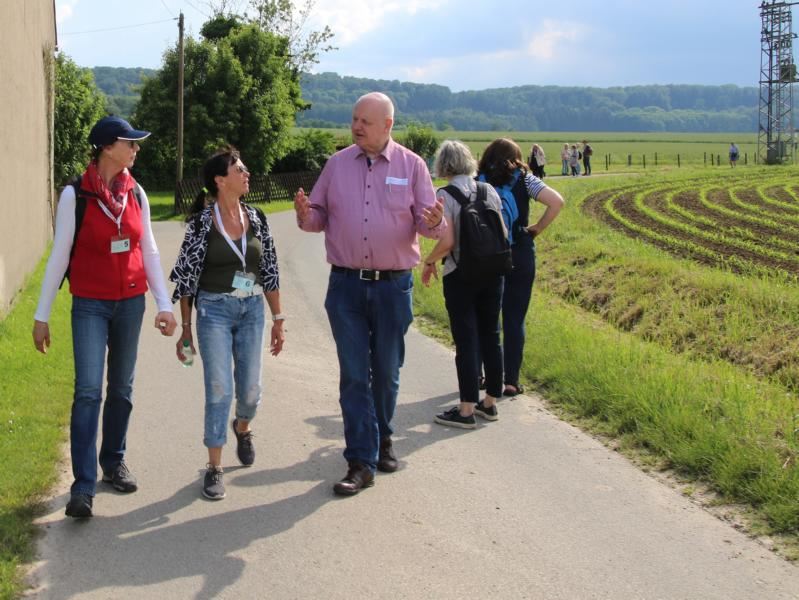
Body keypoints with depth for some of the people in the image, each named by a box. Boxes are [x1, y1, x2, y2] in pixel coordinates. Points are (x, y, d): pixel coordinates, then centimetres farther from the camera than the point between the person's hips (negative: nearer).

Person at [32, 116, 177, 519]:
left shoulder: (136, 194, 3)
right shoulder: (75, 195, -8)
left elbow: (149, 252, 9)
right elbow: (59, 256, -5)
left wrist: (164, 304, 3)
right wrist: (42, 314, -3)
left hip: (131, 303, 4)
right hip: (90, 305, -4)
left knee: (121, 390, 11)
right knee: (88, 391, -11)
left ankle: (114, 462, 28)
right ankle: (83, 486, -9)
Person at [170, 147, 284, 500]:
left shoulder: (256, 219, 4)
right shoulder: (202, 222, -7)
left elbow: (270, 272, 8)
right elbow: (186, 275, -4)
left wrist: (278, 320, 8)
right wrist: (185, 328, -3)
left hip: (252, 309, 4)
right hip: (214, 309, -4)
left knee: (250, 388, 9)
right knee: (219, 389, -7)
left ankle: (242, 428, 43)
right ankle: (214, 467, 4)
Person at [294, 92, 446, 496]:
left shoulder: (411, 166, 1)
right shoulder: (337, 164, 5)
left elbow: (428, 222, -2)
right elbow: (320, 217, 8)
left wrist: (434, 221, -26)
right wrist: (306, 215, -15)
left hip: (393, 285, 0)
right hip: (346, 284, 1)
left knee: (386, 372, 12)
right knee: (353, 375, -1)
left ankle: (382, 439, 35)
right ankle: (361, 462, 2)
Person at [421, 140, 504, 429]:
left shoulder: (445, 196, -12)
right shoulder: (489, 191, 4)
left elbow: (447, 242, -19)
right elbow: (503, 234, 7)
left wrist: (429, 261, -2)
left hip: (460, 275, -5)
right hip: (492, 272, 5)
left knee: (466, 340, 0)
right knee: (491, 335, 13)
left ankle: (466, 410, 5)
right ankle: (490, 402, 23)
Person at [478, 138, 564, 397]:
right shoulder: (524, 180, -2)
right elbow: (557, 202, -12)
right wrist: (537, 228, -2)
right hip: (520, 256, -1)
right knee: (515, 320, 6)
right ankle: (511, 381, 6)